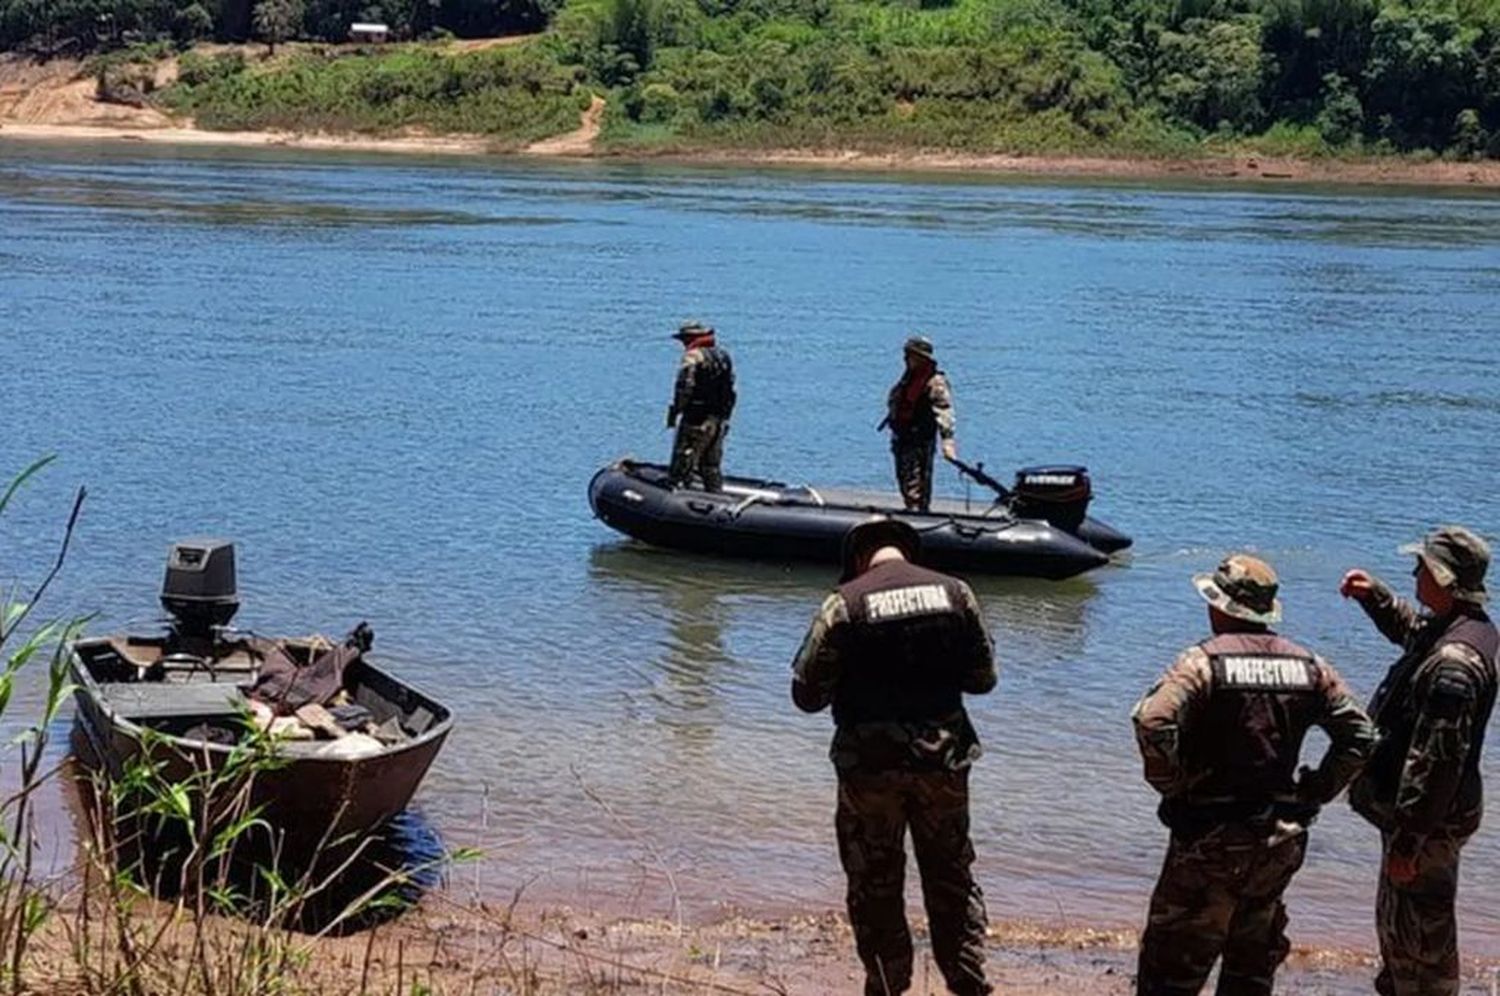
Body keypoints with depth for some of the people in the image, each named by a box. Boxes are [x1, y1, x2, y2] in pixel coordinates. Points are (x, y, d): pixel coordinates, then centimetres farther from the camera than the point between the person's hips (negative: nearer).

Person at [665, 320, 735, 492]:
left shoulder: (693, 356, -11)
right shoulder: (723, 355, 14)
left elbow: (684, 387, -18)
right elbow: (730, 389, 16)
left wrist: (674, 412, -11)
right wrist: (725, 416, 20)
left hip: (697, 420, -8)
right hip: (719, 421, 8)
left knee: (682, 465, -4)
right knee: (712, 467, 15)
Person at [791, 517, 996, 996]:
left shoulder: (845, 603, -10)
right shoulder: (955, 593, -1)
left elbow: (807, 693, -7)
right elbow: (983, 678, 7)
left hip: (870, 763, -3)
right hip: (945, 757, 3)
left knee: (875, 884, 11)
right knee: (952, 874, 18)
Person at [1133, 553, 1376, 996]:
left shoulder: (1203, 661, -12)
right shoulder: (1308, 666, 5)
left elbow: (1153, 723, -27)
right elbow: (1360, 735, 5)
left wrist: (1172, 785, -12)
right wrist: (1315, 791, 9)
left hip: (1210, 840, -5)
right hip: (1281, 839, 5)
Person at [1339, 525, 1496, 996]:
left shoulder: (1454, 663, -30)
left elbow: (1436, 761, -30)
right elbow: (1411, 627, 29)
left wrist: (1408, 841, -27)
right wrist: (1376, 596, 13)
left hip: (1431, 818, -11)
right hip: (1435, 812, 11)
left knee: (1418, 931, 2)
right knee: (1398, 918, 26)